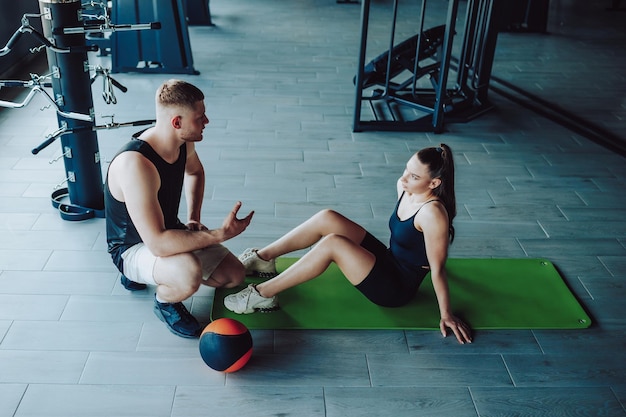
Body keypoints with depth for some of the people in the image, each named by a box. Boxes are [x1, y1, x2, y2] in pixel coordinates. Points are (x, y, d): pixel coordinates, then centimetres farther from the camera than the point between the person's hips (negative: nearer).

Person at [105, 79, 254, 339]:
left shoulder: (184, 142, -10)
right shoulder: (135, 164, -37)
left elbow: (195, 172, 17)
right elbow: (158, 244, -40)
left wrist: (193, 219, 5)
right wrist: (219, 234, -38)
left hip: (169, 231, 8)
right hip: (133, 248, -8)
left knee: (234, 276, 5)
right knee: (189, 273, -39)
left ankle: (145, 273, 19)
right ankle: (164, 303, -1)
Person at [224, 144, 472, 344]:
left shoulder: (432, 213, -27)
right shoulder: (404, 187, -3)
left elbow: (438, 269, -22)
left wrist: (446, 315, -16)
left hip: (396, 288, -8)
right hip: (388, 260, 8)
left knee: (332, 243, -28)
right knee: (327, 218, -8)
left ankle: (263, 294, -19)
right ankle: (263, 259, 4)